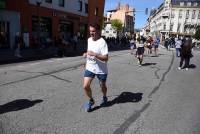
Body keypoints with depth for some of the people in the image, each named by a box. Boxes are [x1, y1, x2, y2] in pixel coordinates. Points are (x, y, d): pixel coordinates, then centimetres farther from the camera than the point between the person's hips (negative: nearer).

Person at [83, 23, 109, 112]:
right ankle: (90, 101, 20)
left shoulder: (102, 42, -19)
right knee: (85, 86, -7)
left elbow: (106, 58, -26)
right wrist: (86, 54, 3)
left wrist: (94, 54, -35)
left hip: (101, 70, -5)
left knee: (102, 86, 15)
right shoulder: (89, 40, 3)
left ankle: (104, 97, 48)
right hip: (89, 68, 5)